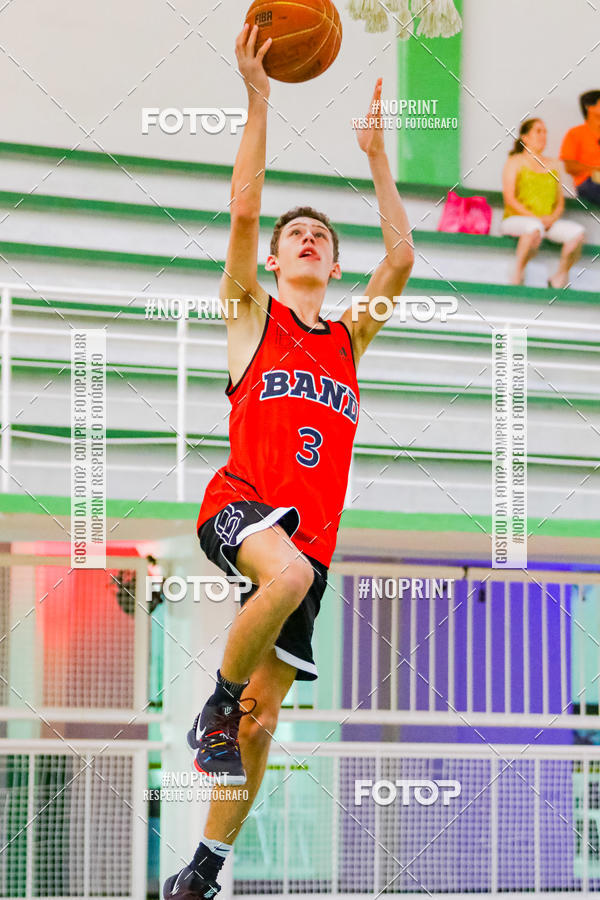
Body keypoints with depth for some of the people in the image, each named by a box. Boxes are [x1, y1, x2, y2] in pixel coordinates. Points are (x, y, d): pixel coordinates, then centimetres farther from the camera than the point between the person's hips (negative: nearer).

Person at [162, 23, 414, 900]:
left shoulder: (348, 338, 21)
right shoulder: (252, 315, 10)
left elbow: (401, 258, 12)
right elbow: (243, 212, -4)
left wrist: (376, 154, 12)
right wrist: (259, 99, -7)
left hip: (311, 533, 4)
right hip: (241, 502, -4)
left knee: (263, 716, 1)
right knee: (287, 573, -39)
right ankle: (219, 700, -15)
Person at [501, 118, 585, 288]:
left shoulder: (553, 165, 21)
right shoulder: (515, 162, 6)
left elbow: (560, 202, 17)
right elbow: (509, 199, -5)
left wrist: (553, 217, -6)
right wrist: (535, 217, -16)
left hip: (549, 222, 5)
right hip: (515, 220, -5)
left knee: (578, 232, -23)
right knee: (535, 227, -40)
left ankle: (560, 277, -9)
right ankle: (517, 276, -28)